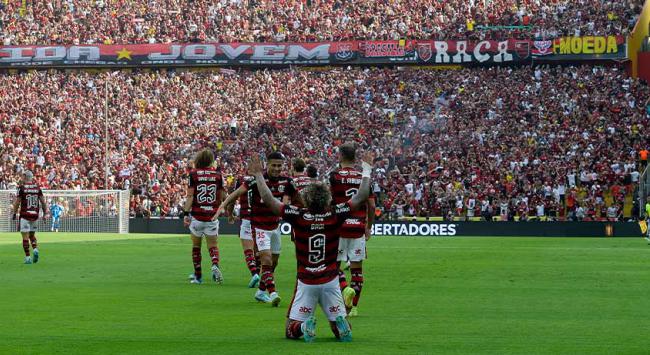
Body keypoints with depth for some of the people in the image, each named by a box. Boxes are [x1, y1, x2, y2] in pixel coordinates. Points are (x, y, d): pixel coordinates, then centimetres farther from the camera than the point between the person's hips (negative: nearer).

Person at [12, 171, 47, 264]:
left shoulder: (22, 187, -6)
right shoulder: (37, 187, 5)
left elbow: (17, 202, -5)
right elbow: (42, 201, 6)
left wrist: (14, 213, 6)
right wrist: (45, 213, 14)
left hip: (25, 215, -4)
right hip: (35, 215, 4)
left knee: (25, 236, -1)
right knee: (32, 234, 19)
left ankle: (28, 257, -5)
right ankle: (35, 249, -4)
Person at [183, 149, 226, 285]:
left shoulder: (193, 174, -4)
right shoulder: (217, 174, 2)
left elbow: (190, 196, -9)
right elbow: (222, 197, 6)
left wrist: (186, 214, -9)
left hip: (196, 216, -1)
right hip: (212, 216, 1)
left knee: (196, 245, 13)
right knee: (213, 245, 8)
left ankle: (198, 275, 17)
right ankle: (215, 265, -21)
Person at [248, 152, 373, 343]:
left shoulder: (298, 216, -10)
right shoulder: (335, 215, -8)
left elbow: (269, 200, -7)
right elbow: (361, 197, -2)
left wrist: (258, 174, 3)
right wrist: (367, 170, 9)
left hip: (306, 282, -1)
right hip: (330, 281, 1)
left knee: (290, 331, 9)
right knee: (341, 331, 11)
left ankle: (305, 326, -24)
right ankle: (340, 324, -24)